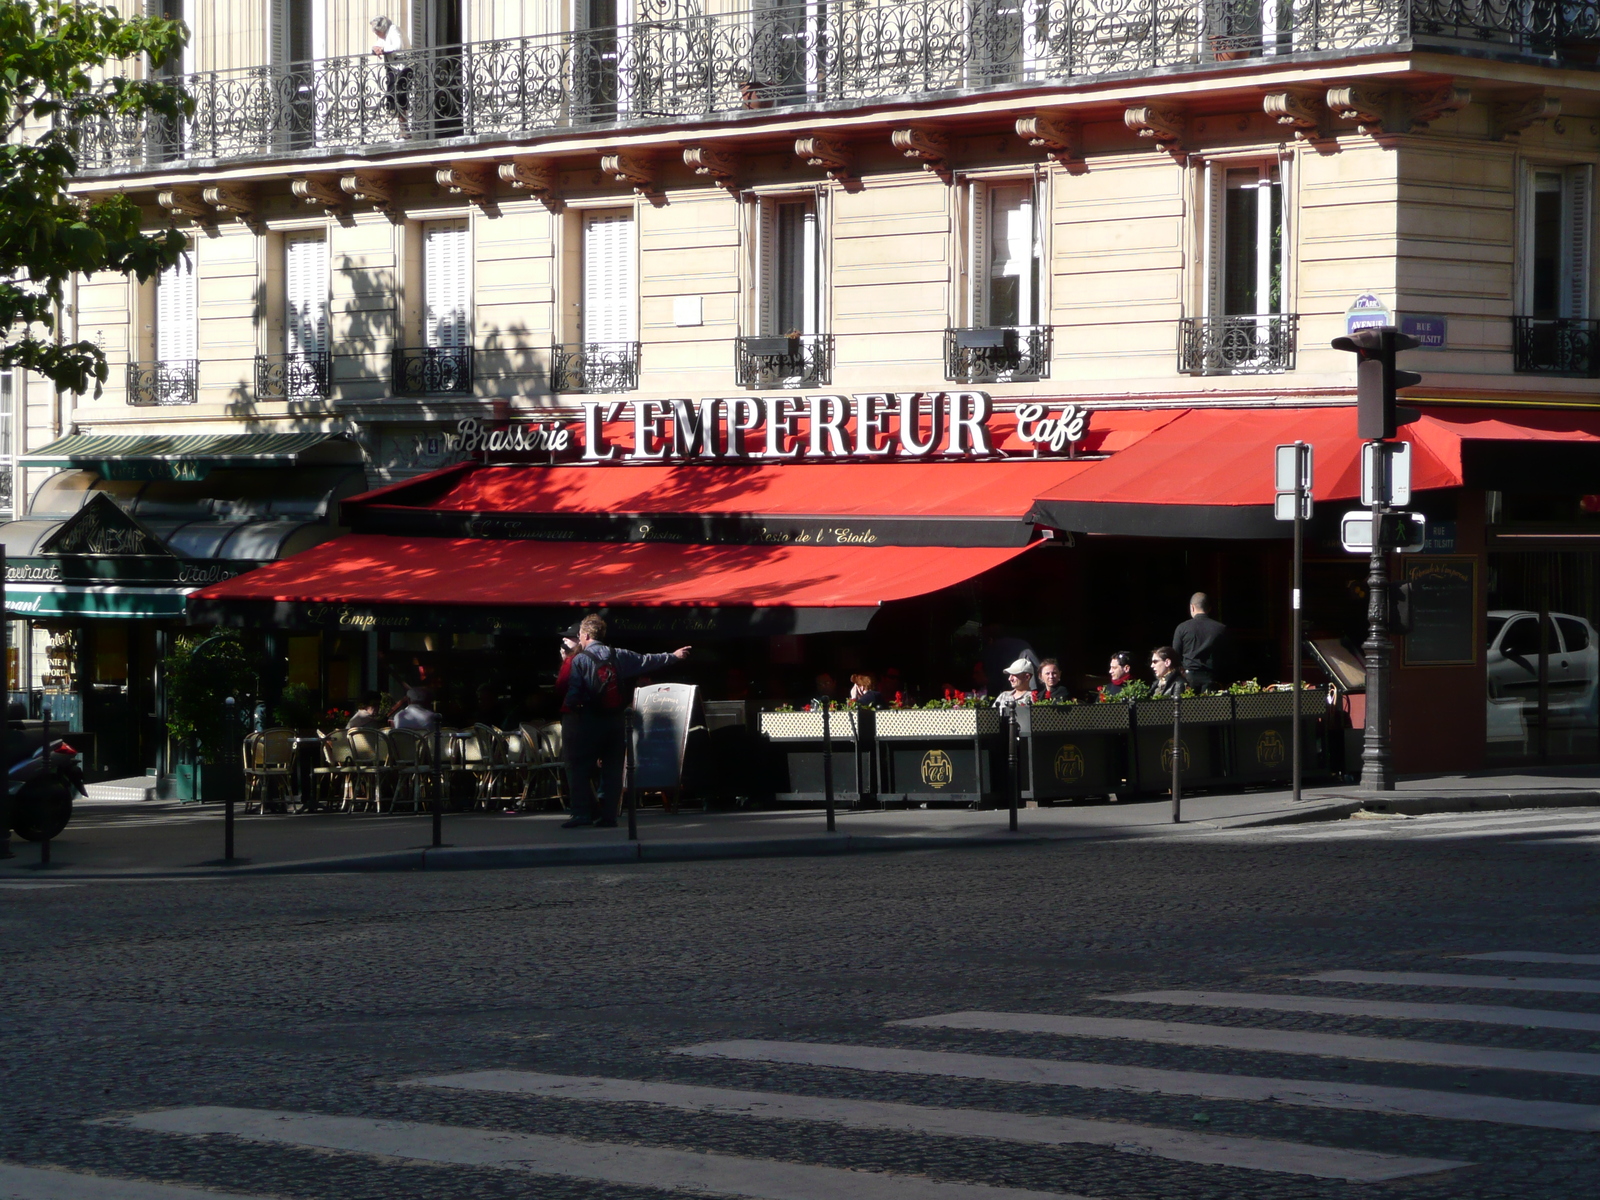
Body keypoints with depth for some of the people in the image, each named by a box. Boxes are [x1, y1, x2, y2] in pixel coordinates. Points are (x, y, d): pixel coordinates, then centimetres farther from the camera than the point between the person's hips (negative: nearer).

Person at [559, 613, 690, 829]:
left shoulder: (578, 660, -7)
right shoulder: (619, 656, 6)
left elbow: (572, 694, -12)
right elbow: (647, 661, 16)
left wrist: (566, 713, 4)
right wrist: (673, 656, 30)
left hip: (589, 721, -5)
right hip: (616, 720, 5)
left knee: (579, 768, 0)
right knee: (612, 769, 8)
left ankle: (583, 812, -10)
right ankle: (608, 815, 6)